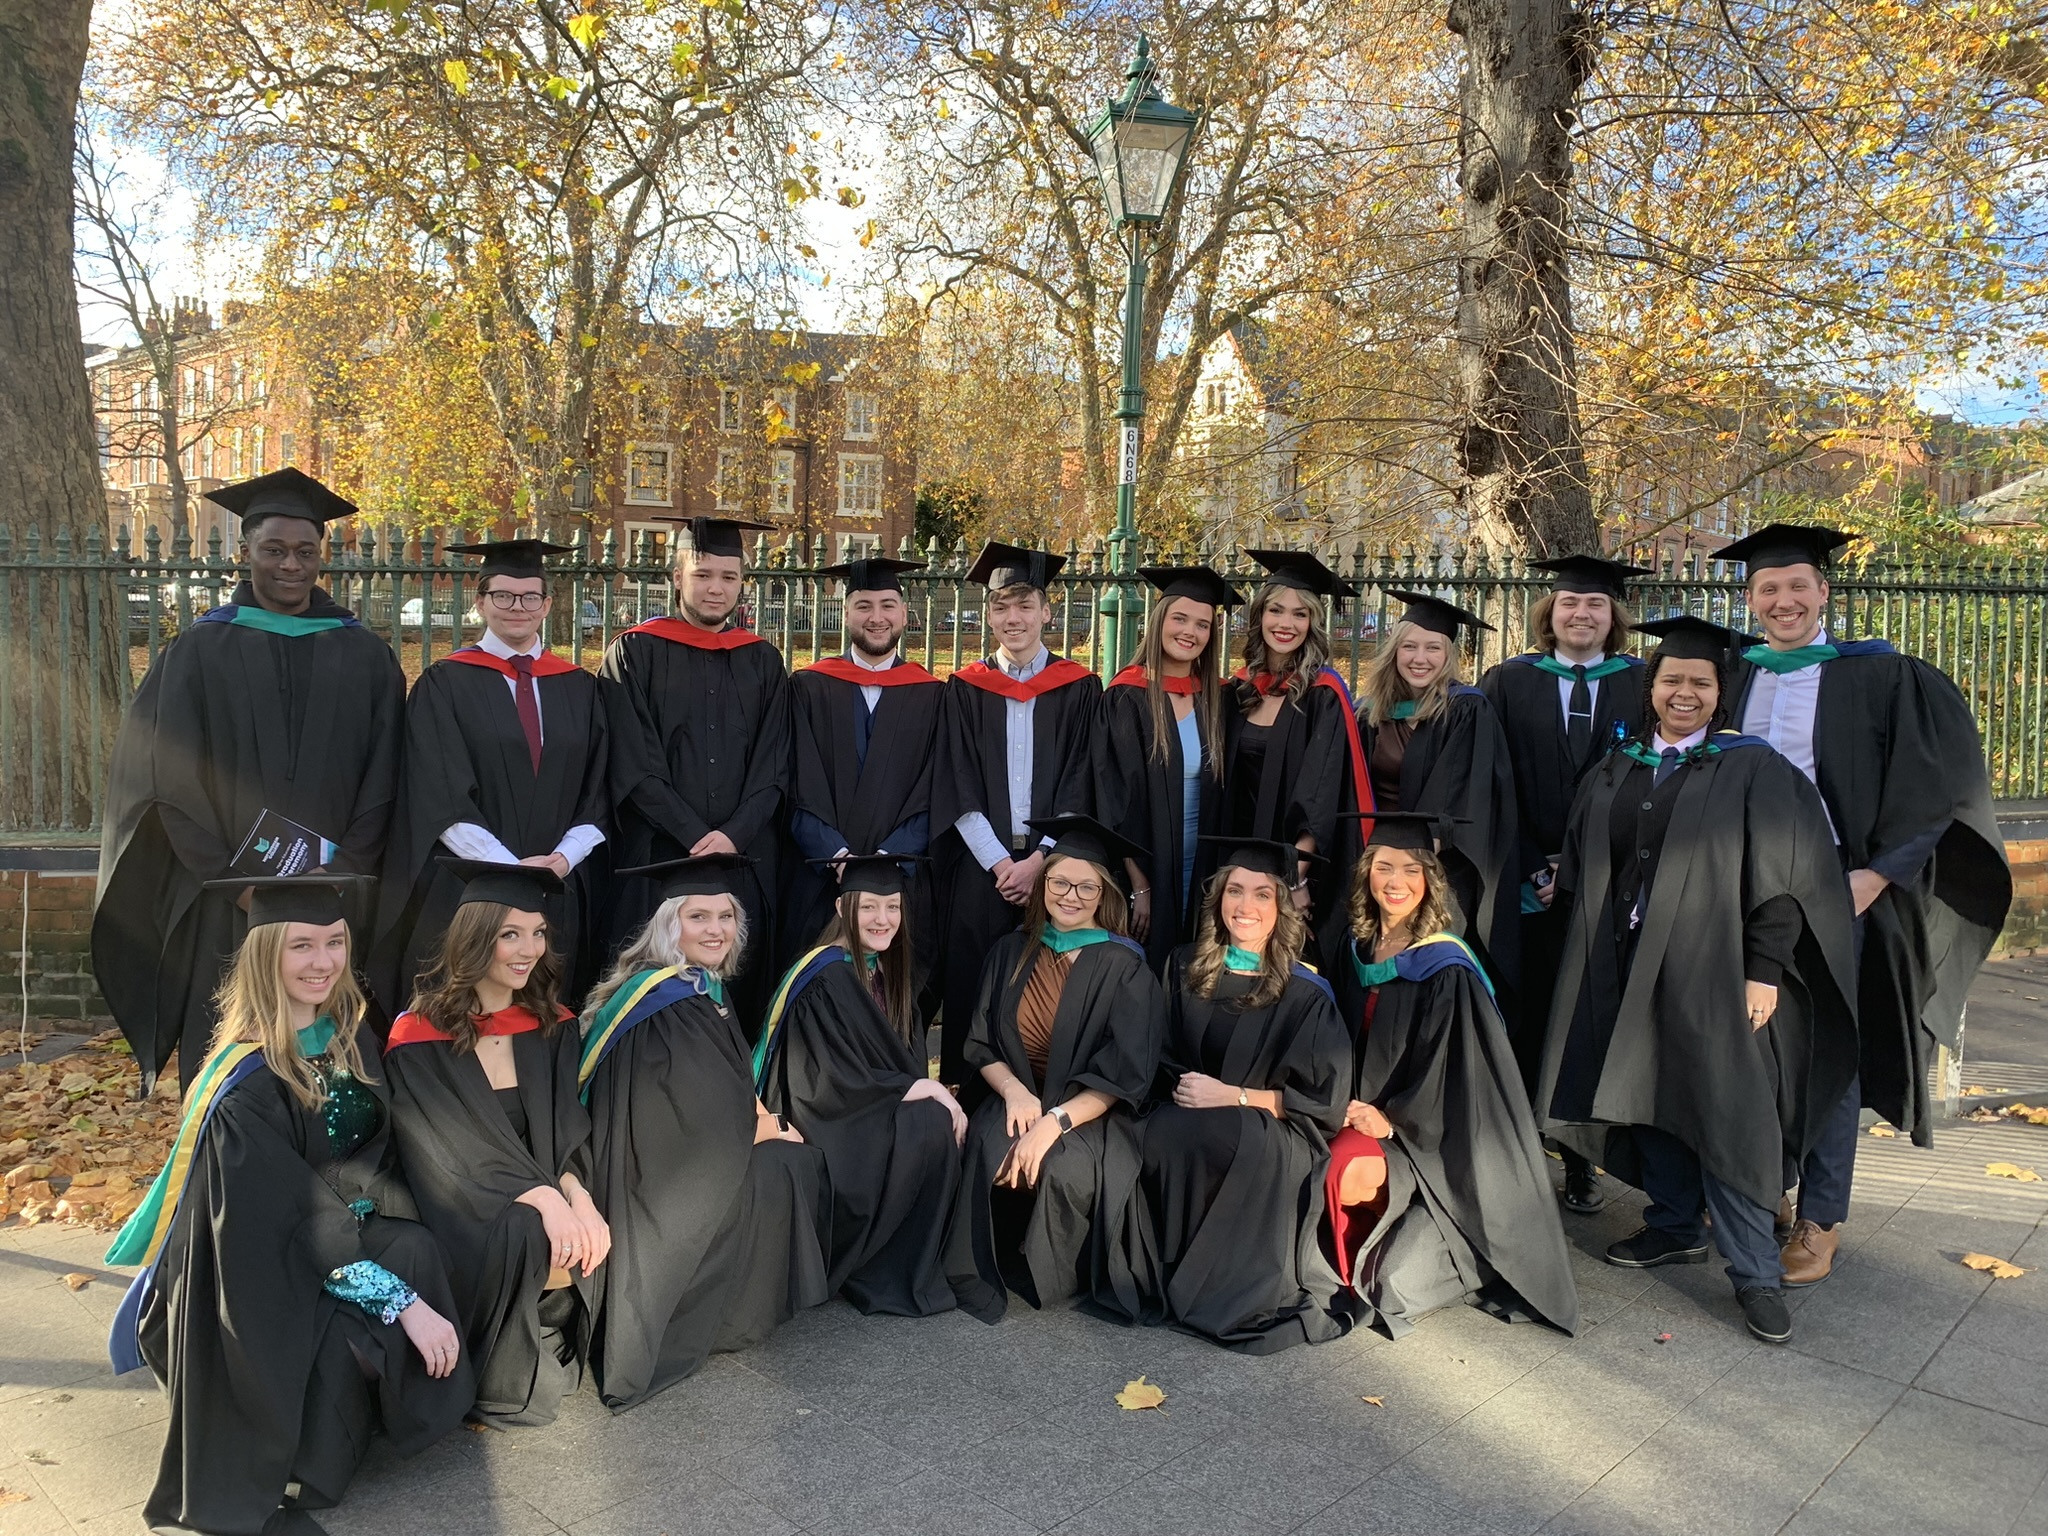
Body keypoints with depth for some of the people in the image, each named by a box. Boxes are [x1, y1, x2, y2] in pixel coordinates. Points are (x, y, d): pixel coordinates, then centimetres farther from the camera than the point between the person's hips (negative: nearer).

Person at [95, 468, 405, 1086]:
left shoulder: (364, 657, 7)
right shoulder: (199, 653, 4)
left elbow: (383, 779, 4)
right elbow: (172, 781, -1)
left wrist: (340, 873, -7)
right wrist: (239, 877, -10)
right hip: (225, 912, 0)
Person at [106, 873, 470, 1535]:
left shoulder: (349, 1034, -5)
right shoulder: (245, 1088, -24)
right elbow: (295, 1225, -26)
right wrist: (402, 1302, -28)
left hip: (337, 1231, 6)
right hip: (251, 1274, -6)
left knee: (415, 1250, -22)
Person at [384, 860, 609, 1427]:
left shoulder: (550, 1025, 5)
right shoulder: (419, 1037, -10)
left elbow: (568, 1131, 1)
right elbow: (462, 1147, -17)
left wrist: (577, 1195, -20)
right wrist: (543, 1198, -29)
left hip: (548, 1193, 5)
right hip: (466, 1212, -4)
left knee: (588, 1236, -25)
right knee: (526, 1240, -32)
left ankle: (555, 1351, 2)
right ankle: (500, 1387, -9)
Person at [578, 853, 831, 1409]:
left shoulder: (708, 987, 5)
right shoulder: (666, 1004, -24)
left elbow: (735, 1088, 13)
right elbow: (706, 1117, -22)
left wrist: (759, 1117, -4)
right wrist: (765, 1128, -7)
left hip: (689, 1149, 9)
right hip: (660, 1171, -9)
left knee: (802, 1159, 8)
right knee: (781, 1166, -9)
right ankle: (731, 1318, 6)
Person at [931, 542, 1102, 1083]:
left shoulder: (1079, 689, 5)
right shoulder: (964, 690, 7)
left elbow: (1080, 786, 0)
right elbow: (958, 789, 1)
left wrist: (1040, 860, -12)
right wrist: (1000, 862, -10)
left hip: (1054, 866, 0)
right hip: (980, 867, 1)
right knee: (973, 989, 1)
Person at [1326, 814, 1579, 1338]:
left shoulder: (1447, 970, -15)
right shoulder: (1361, 951, 5)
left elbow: (1448, 1073, -16)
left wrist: (1393, 1119, -15)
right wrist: (1353, 1106, 0)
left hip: (1435, 1138, -5)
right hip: (1370, 1115, 5)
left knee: (1354, 1170, -29)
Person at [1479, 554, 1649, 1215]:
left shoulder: (1643, 687, 5)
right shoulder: (1508, 683, 4)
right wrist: (1535, 871, -9)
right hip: (1526, 883, 0)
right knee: (1525, 1018, 2)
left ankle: (1582, 1164, 17)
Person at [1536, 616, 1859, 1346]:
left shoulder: (1751, 768, -4)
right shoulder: (1615, 771, 10)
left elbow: (1782, 875, -8)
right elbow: (1582, 869, 15)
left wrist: (1764, 970, -13)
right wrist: (1591, 947, 8)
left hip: (1711, 966, -5)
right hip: (1629, 963, 5)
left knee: (1726, 1114, -4)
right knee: (1649, 1094, 11)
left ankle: (1754, 1272, 6)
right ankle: (1675, 1227, 27)